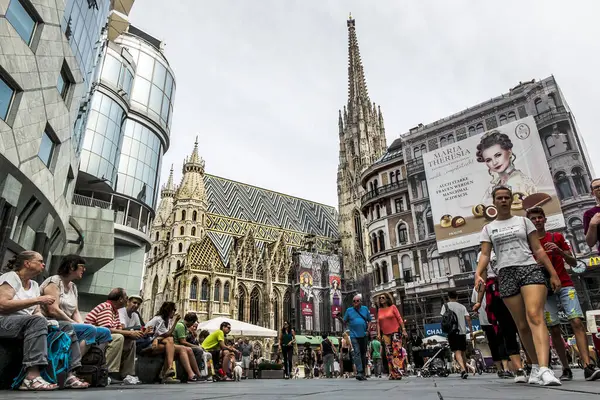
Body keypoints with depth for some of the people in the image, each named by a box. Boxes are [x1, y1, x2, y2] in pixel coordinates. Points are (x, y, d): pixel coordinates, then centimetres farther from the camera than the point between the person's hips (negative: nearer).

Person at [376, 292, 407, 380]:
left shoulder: (393, 307, 1)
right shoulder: (380, 310, 11)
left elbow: (399, 319, -1)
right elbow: (378, 322, 11)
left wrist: (403, 330, -7)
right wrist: (379, 333, 2)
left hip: (395, 332, -4)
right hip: (385, 334, 4)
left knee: (397, 353, -10)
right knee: (389, 354, 3)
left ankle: (398, 373, -8)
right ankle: (392, 374, 7)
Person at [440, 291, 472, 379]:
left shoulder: (446, 305, 5)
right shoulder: (462, 306, 13)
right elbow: (468, 318, 1)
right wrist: (471, 329, 6)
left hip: (452, 331, -3)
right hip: (462, 331, 3)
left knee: (457, 352, -10)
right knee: (463, 352, 17)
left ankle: (463, 370, -29)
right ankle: (464, 370, 25)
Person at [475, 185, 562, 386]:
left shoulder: (523, 221, 13)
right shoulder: (488, 229, 14)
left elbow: (538, 250, 11)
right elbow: (485, 254, 5)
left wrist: (553, 273, 4)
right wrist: (478, 274, -13)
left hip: (530, 269, -1)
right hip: (506, 275, 2)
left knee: (535, 316, -21)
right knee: (522, 325, 4)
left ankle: (544, 368, -30)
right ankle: (536, 366, 16)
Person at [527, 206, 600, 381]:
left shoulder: (557, 237, 10)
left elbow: (573, 263, 7)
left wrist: (559, 251, -11)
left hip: (565, 285, 1)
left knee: (577, 321, -14)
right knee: (554, 329, -1)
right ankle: (566, 368, 6)